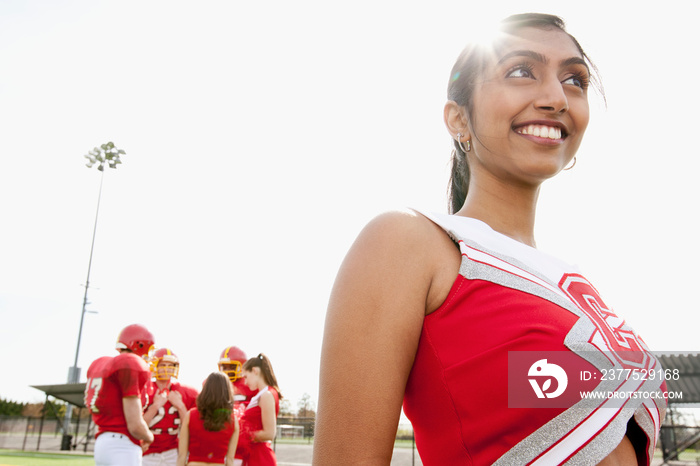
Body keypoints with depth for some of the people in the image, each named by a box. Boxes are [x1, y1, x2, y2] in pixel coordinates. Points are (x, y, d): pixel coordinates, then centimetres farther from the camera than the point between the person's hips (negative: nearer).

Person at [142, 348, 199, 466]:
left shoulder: (186, 393, 3)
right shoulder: (144, 390, -4)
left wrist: (180, 406, -10)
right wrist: (155, 406, -17)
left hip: (174, 454, 2)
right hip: (148, 455, -1)